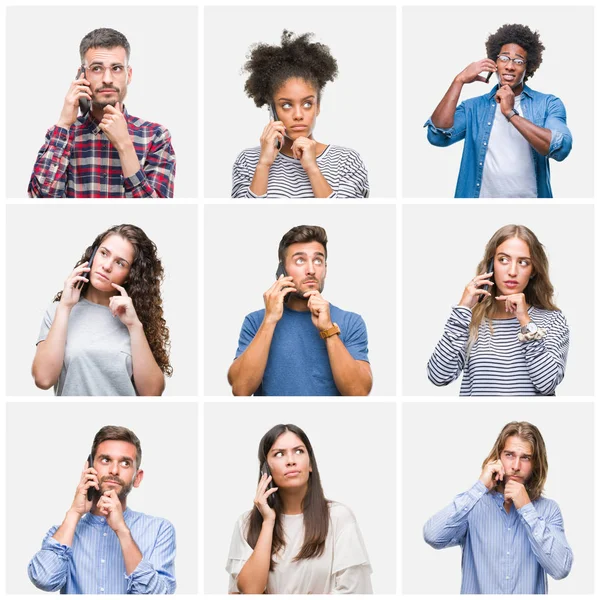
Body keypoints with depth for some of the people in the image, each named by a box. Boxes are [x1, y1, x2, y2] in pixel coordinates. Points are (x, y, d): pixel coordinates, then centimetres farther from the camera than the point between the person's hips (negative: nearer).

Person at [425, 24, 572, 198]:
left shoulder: (548, 104, -3)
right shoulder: (474, 106, 3)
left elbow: (561, 148, -20)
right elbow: (438, 136, -13)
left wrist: (511, 113, -21)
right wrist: (459, 81, -13)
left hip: (530, 196, -1)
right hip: (484, 195, 1)